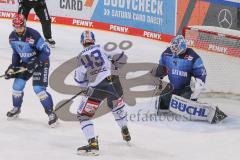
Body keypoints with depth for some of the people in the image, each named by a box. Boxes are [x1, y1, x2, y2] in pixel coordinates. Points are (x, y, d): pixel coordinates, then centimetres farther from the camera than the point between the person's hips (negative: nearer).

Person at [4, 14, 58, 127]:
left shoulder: (34, 35, -28)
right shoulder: (12, 37, -6)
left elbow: (46, 51, -24)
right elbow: (16, 53, 10)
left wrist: (36, 63, -30)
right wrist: (13, 67, 0)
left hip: (40, 62, -6)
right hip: (25, 63, 7)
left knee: (39, 88, -18)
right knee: (17, 85, 3)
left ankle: (51, 113, -9)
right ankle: (16, 108, 30)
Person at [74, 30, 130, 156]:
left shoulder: (82, 57, 4)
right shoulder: (102, 49, 9)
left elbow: (79, 79, 1)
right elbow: (122, 58, 9)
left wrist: (86, 86, 22)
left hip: (97, 88, -4)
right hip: (114, 83, 4)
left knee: (83, 115, 6)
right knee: (117, 105, 35)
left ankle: (93, 144, -7)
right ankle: (125, 133, 50)